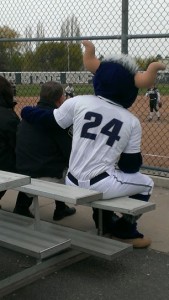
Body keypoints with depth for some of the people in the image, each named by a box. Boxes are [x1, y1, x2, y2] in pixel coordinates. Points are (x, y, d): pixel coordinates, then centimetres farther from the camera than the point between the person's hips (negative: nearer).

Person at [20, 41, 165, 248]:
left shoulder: (78, 102, -5)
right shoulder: (132, 122, -3)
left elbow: (48, 121, 6)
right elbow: (131, 165, 1)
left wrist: (27, 112, 25)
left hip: (73, 183, 4)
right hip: (99, 186, -4)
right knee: (146, 183, 21)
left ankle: (107, 222, 43)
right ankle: (125, 230, 20)